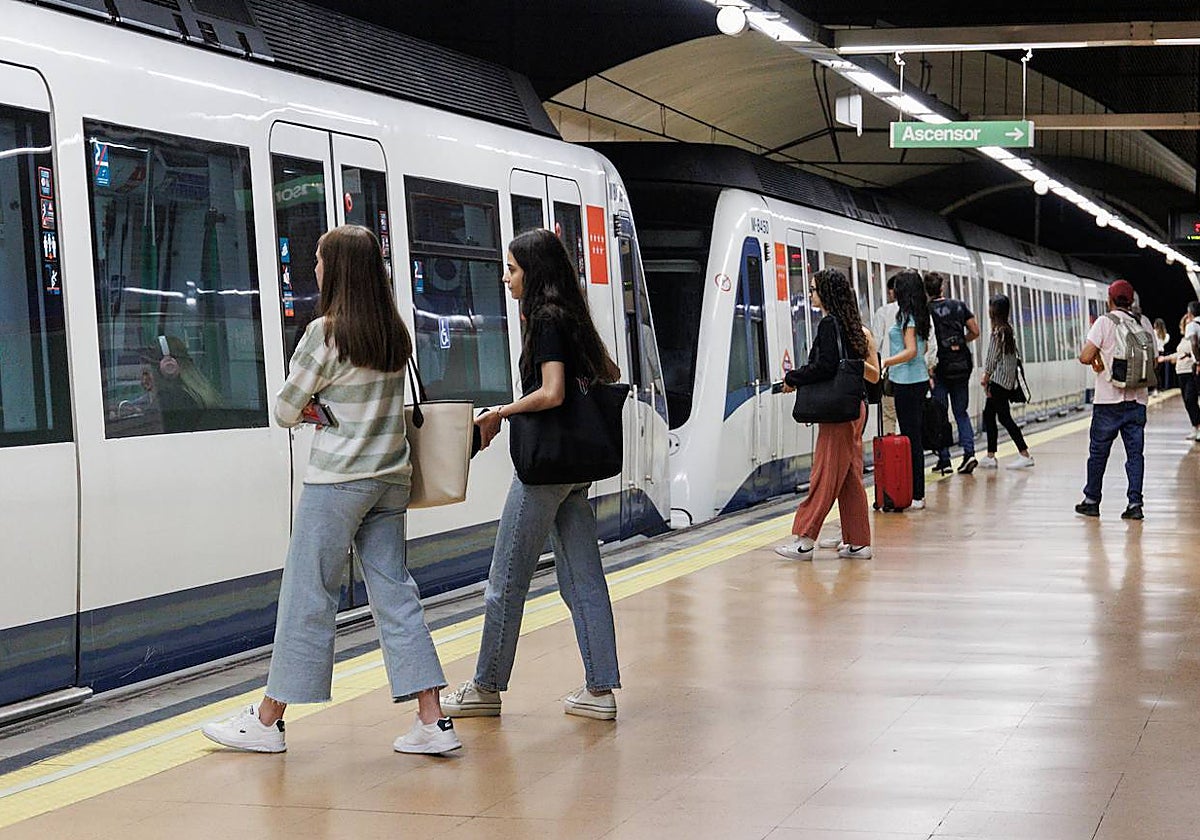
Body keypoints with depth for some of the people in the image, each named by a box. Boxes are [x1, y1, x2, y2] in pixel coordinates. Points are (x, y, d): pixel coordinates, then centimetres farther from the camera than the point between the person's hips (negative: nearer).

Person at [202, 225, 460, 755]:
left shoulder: (325, 333, -12)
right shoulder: (395, 333, 9)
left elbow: (285, 412, -6)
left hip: (337, 480, -7)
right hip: (390, 478, 7)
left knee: (308, 595, 1)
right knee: (394, 592, 7)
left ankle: (267, 721, 10)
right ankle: (432, 721, 3)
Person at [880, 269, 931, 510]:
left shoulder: (907, 315, -14)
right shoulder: (920, 314, 13)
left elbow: (910, 351, -21)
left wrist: (884, 363, -24)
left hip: (907, 382, -9)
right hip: (918, 379, 9)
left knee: (911, 437, -7)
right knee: (914, 436, 12)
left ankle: (916, 496, -5)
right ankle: (916, 493, 16)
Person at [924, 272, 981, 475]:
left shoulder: (926, 311, -8)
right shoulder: (959, 306, 4)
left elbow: (927, 342, -14)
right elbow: (975, 332, 6)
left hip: (940, 367, -3)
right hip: (961, 365, 3)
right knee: (961, 412, 12)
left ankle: (944, 459, 4)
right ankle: (969, 452, -4)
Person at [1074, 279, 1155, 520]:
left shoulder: (1105, 322, -7)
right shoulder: (1144, 323, 5)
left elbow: (1084, 357, -13)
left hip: (1109, 400, -3)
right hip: (1137, 398, 3)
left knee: (1098, 450, 8)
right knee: (1135, 452, 5)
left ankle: (1092, 500, 15)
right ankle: (1135, 503, -1)